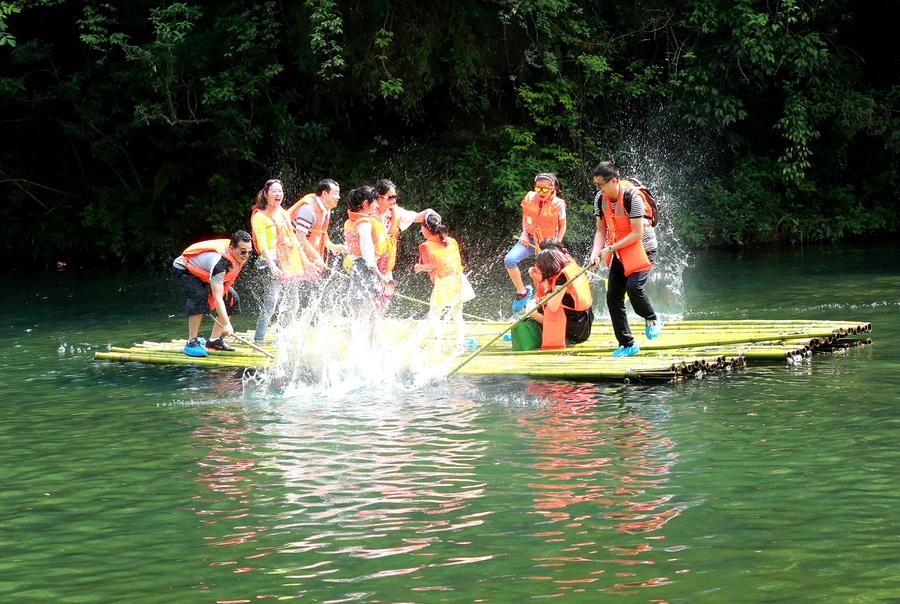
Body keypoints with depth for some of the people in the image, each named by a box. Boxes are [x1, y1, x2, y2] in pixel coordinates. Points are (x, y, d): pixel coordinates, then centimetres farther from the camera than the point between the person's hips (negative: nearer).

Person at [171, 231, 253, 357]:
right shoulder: (220, 262, -42)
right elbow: (217, 297, -45)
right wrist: (226, 324, -49)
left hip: (204, 272, 9)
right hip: (183, 270, -9)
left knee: (232, 299, 0)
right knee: (200, 297, -35)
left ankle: (214, 340, 3)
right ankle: (192, 342, -29)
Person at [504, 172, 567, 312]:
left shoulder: (558, 204, -14)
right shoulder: (530, 198, -7)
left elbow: (562, 226, -3)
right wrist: (524, 234, -3)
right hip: (529, 239, 2)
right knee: (509, 260, -20)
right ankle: (522, 291, -3)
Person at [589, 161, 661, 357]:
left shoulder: (632, 197, -23)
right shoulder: (600, 199, -1)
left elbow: (637, 233, -23)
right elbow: (601, 230, 4)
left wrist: (610, 249, -23)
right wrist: (595, 253, -13)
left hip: (642, 248, -7)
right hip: (619, 253, 7)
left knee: (634, 287, -28)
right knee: (613, 297, 0)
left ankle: (652, 321, 1)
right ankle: (627, 344, 10)